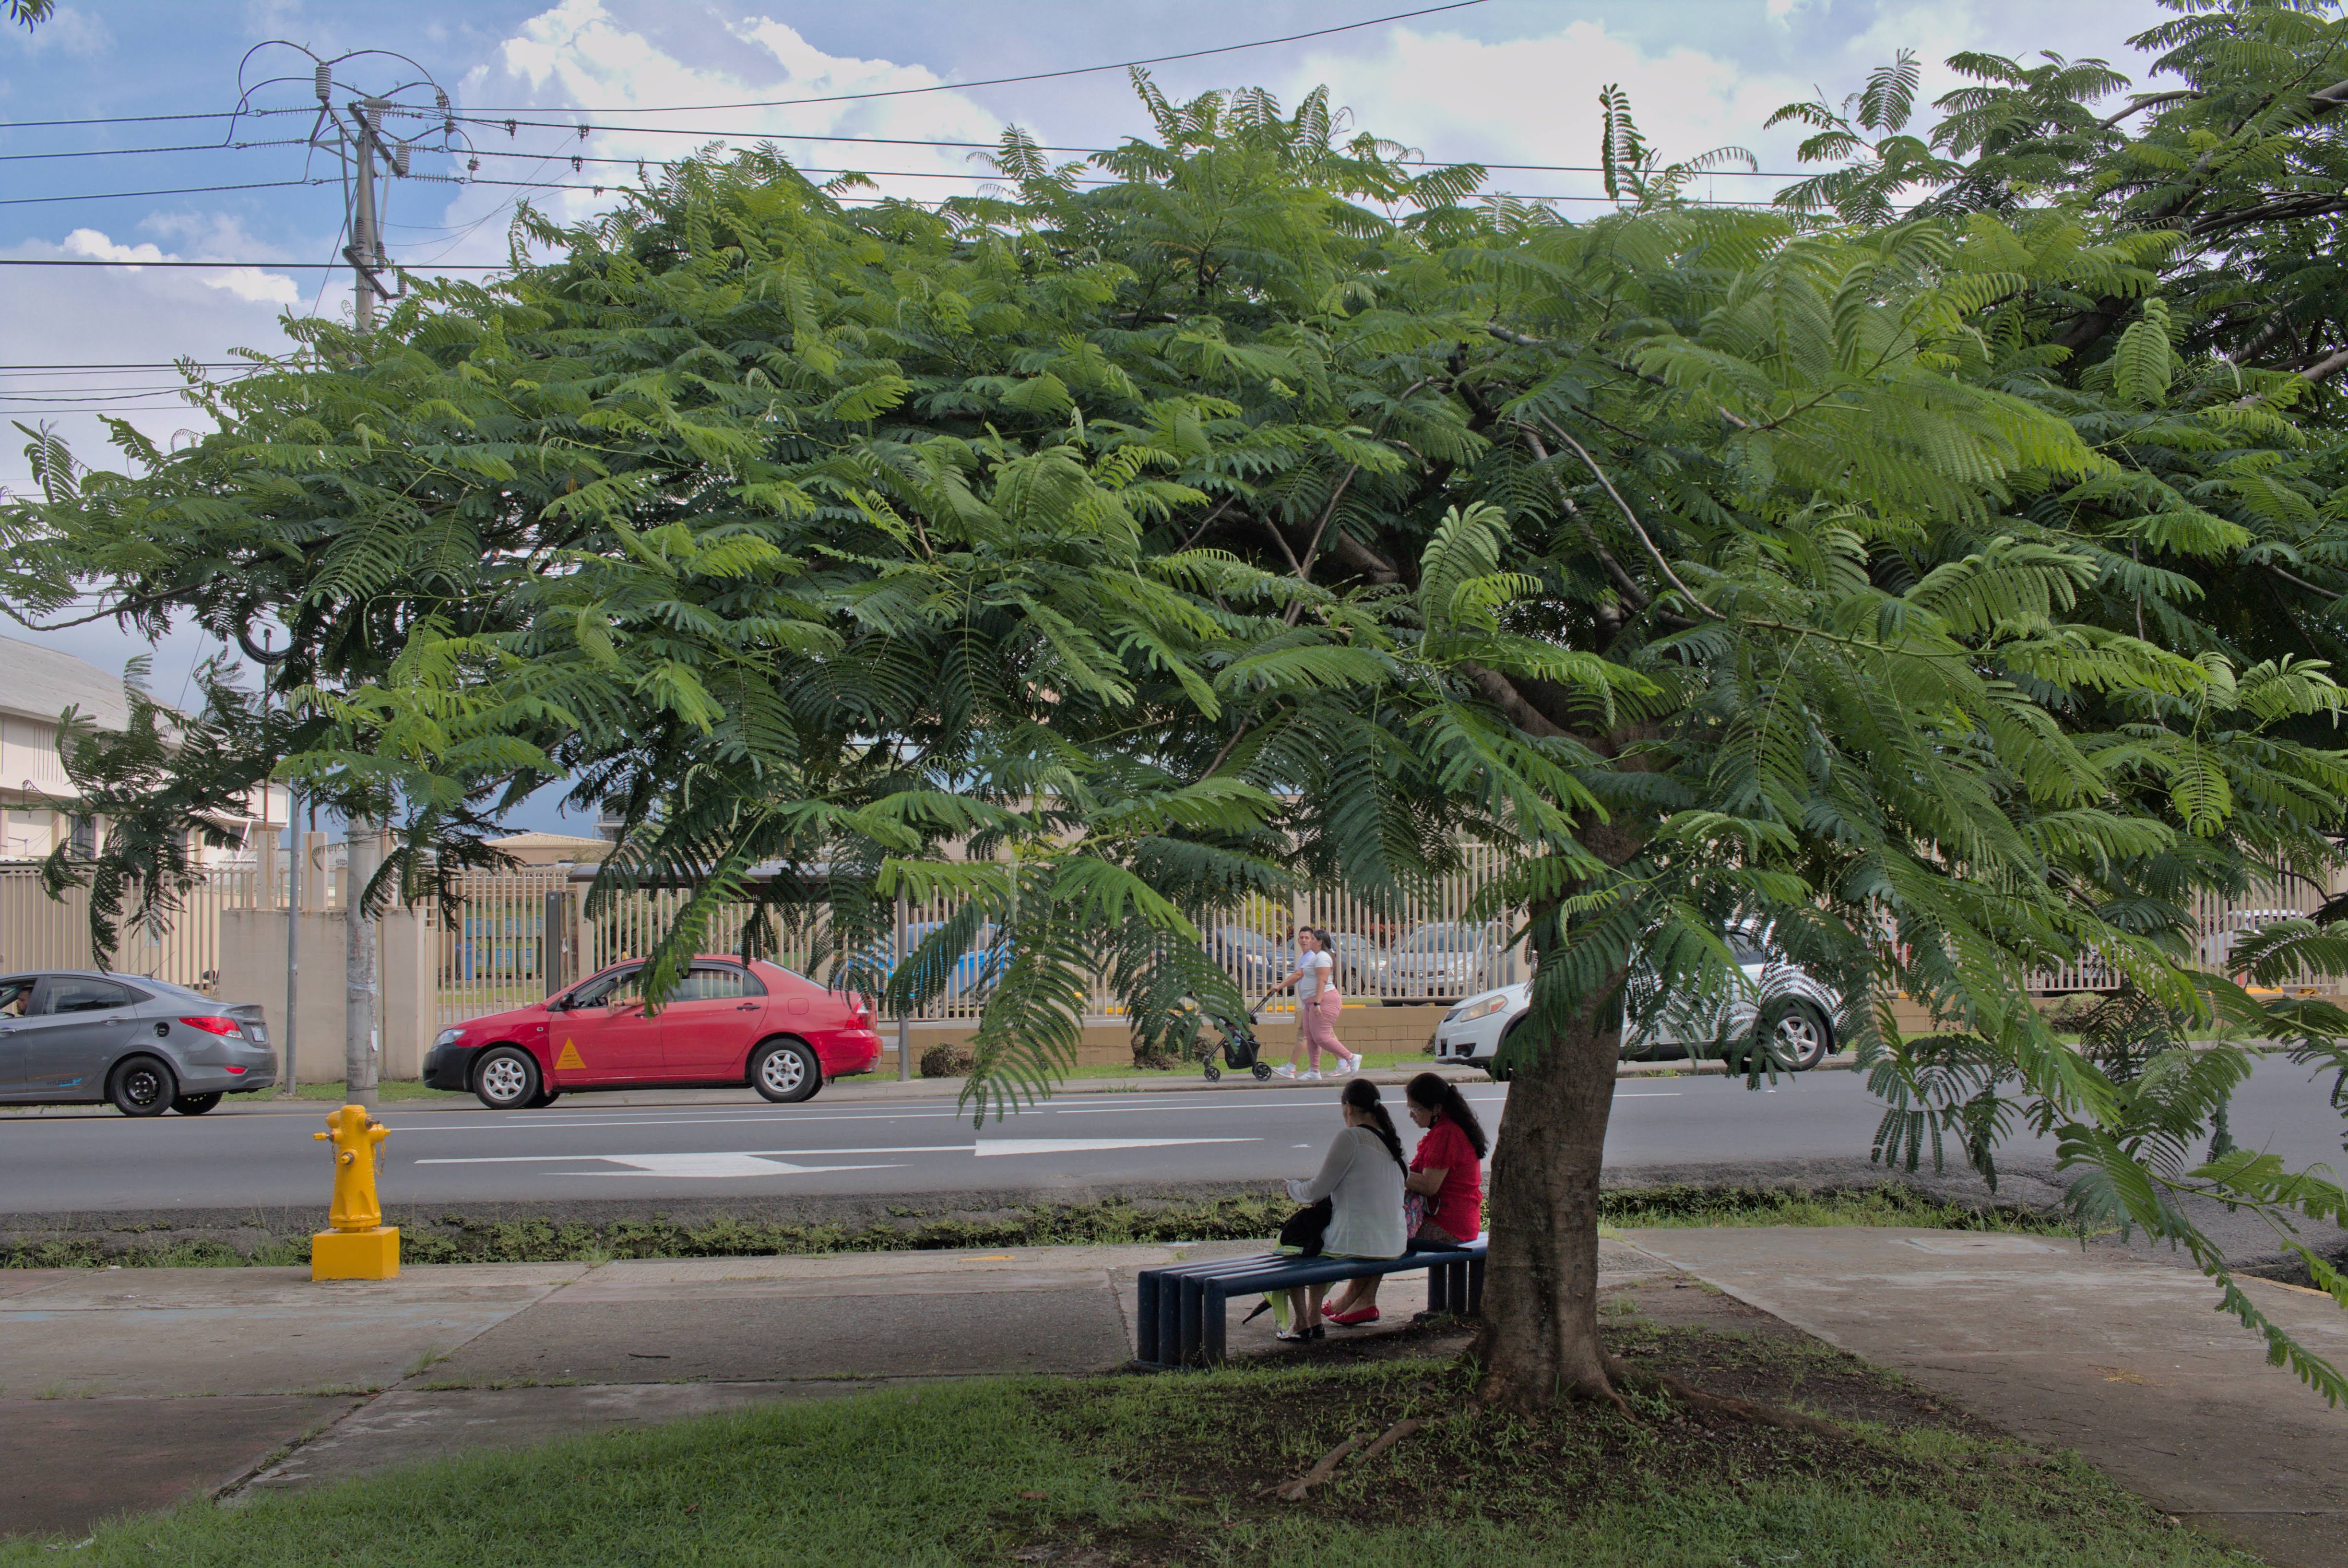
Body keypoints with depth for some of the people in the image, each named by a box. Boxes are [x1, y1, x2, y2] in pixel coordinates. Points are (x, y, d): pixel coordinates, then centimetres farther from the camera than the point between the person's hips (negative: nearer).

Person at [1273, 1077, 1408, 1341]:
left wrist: (1293, 1188, 10)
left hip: (1358, 1244, -8)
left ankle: (1301, 1324, 22)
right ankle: (1314, 1319, 33)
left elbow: (1317, 1191, -12)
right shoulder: (1390, 1139, 10)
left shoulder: (1350, 1138, -14)